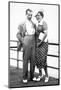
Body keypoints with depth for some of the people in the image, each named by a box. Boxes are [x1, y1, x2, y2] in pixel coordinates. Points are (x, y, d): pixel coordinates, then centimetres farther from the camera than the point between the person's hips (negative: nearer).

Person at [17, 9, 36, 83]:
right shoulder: (22, 24, 1)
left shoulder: (34, 24, 13)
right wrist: (22, 41, -7)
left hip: (33, 43, 4)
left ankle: (32, 76, 13)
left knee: (33, 60, 4)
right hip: (26, 43, -4)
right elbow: (18, 34, 2)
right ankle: (25, 77, 4)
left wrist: (36, 42, 10)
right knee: (25, 60, -3)